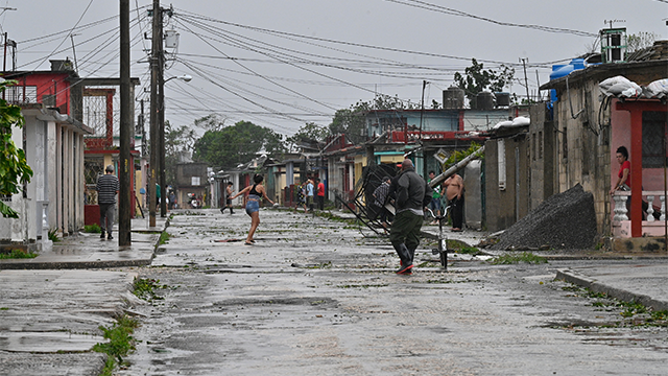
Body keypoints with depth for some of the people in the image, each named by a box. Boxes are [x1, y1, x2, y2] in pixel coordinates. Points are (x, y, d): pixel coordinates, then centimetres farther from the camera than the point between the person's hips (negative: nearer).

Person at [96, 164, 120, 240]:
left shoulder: (100, 178, 0)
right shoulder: (115, 178, -2)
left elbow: (97, 189, -2)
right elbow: (117, 190, -5)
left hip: (102, 200, 1)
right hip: (111, 200, -1)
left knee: (102, 216, 16)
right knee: (110, 217, 1)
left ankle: (103, 232, 9)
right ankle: (109, 233, -4)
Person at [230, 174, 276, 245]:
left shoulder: (251, 186, 18)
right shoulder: (261, 186, 3)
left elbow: (241, 191, 6)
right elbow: (265, 197, 8)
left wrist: (234, 197, -2)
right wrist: (270, 201, 26)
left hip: (247, 205, 7)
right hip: (254, 205, -7)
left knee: (257, 221, 22)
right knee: (254, 224, -7)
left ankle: (250, 237, 16)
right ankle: (247, 240, -20)